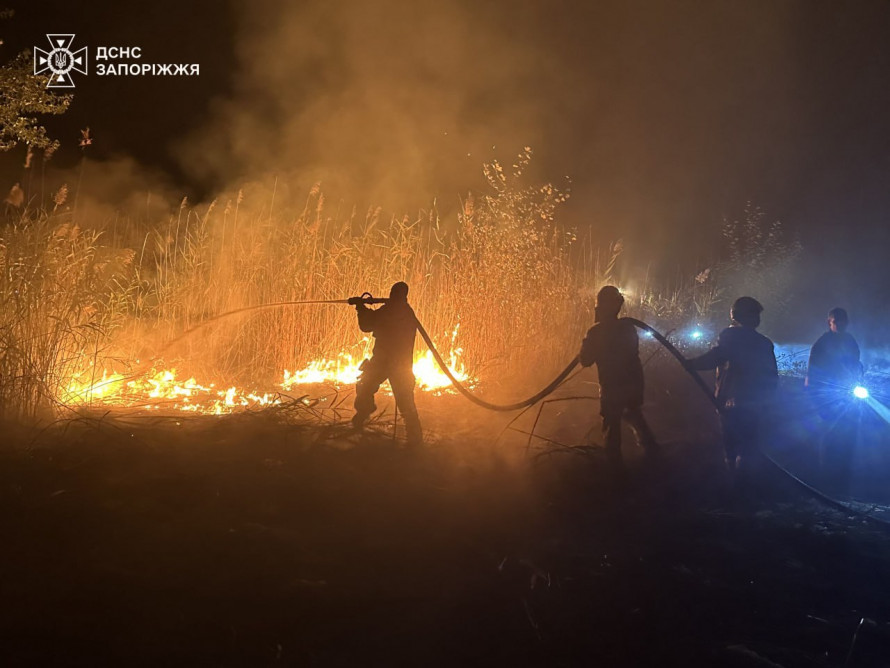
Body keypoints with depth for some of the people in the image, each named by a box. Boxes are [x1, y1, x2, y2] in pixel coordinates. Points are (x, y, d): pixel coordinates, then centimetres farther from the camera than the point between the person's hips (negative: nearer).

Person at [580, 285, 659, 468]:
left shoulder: (596, 332, -18)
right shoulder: (628, 326, -5)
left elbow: (586, 360, -9)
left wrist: (587, 341, 1)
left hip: (612, 386, -5)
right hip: (634, 382, 5)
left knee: (611, 422, 11)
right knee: (634, 415, 28)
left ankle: (614, 459, 18)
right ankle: (649, 446, 33)